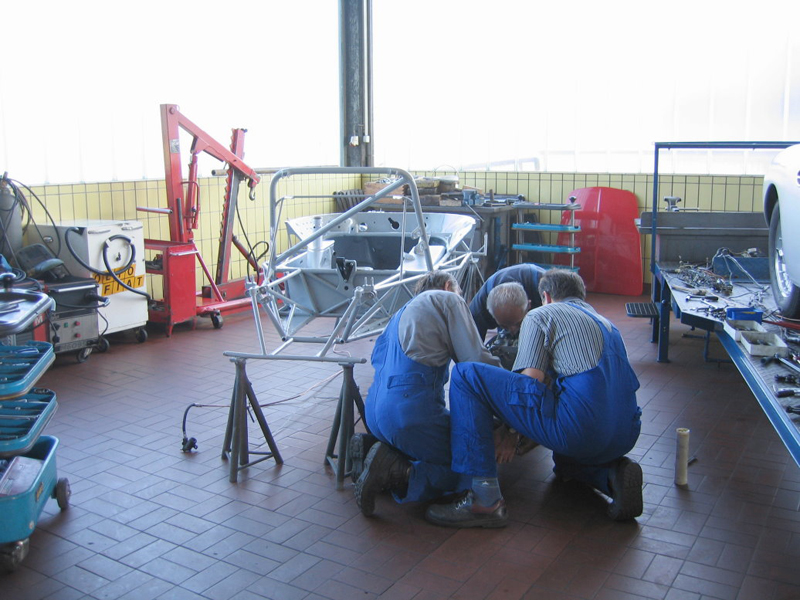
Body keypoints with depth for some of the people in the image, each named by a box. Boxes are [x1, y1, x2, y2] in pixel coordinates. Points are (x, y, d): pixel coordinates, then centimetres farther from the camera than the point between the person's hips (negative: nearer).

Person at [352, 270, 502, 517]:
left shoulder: (401, 312, 28)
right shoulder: (448, 299, 5)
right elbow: (476, 360, -4)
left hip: (374, 413, 8)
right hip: (412, 410, -8)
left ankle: (370, 448, 4)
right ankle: (398, 471, -16)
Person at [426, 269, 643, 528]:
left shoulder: (541, 315, 9)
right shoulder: (608, 325, 31)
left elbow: (531, 380, -3)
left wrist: (512, 428, 14)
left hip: (581, 426, -8)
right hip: (626, 436, 8)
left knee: (466, 375, -3)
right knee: (566, 462, 44)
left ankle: (485, 500, -11)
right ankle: (614, 472, 9)